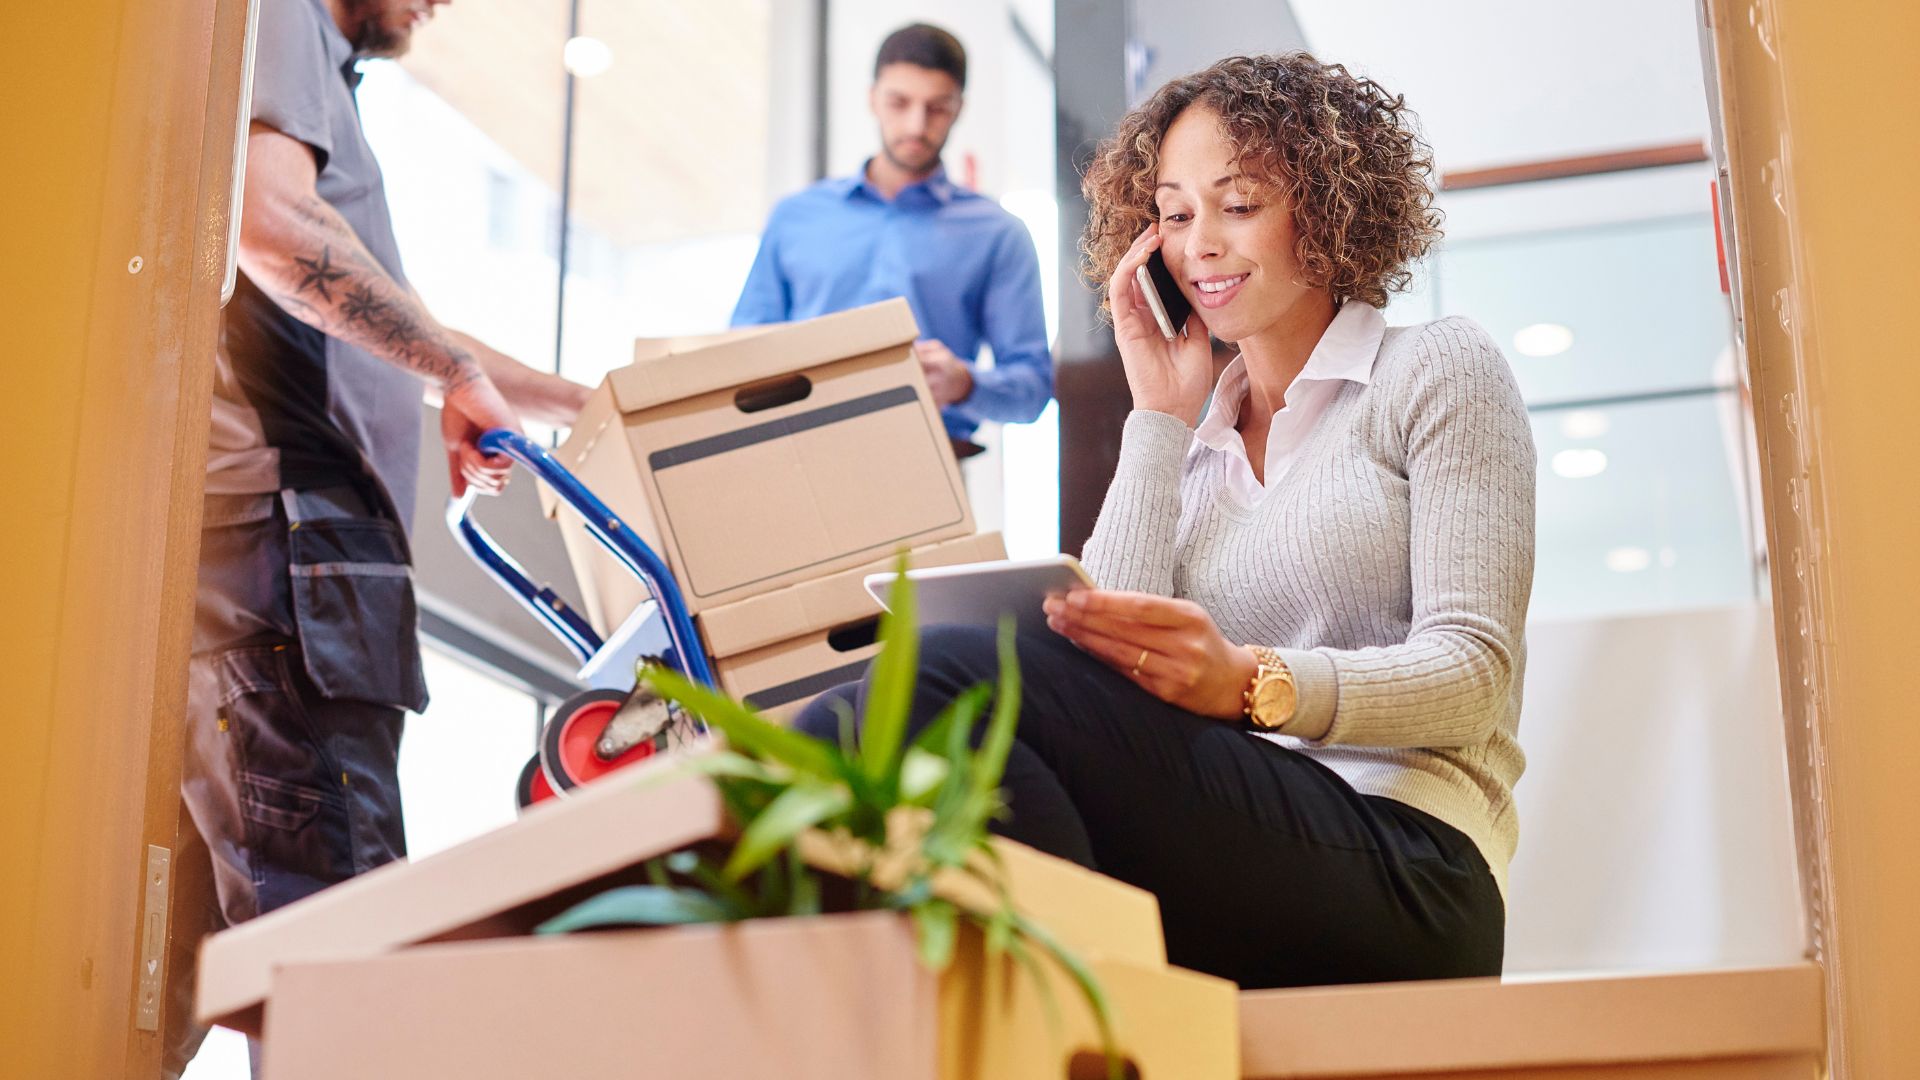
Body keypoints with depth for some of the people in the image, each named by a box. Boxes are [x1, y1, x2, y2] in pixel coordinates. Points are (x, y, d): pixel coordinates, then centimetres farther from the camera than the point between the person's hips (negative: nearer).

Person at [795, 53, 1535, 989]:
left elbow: (1473, 671, -2)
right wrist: (1158, 418, 10)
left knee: (948, 677, -29)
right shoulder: (1195, 452, 26)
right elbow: (1117, 661, 6)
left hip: (1401, 862, -5)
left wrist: (1252, 683, -22)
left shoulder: (1439, 370, 12)